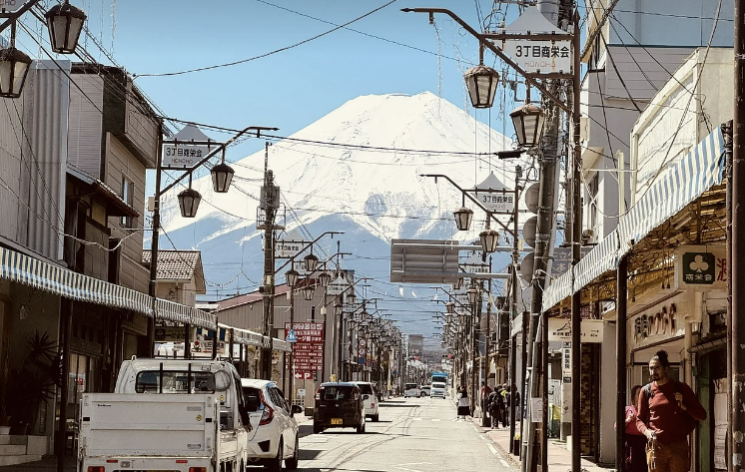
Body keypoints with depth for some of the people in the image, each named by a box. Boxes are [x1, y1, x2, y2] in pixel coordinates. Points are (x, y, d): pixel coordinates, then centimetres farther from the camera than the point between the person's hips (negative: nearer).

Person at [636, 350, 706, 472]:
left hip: (679, 446, -1)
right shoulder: (646, 391, 9)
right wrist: (646, 431, -9)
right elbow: (639, 419, 12)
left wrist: (683, 406, -10)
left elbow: (702, 415, 6)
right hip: (656, 446, 1)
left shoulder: (681, 388, 5)